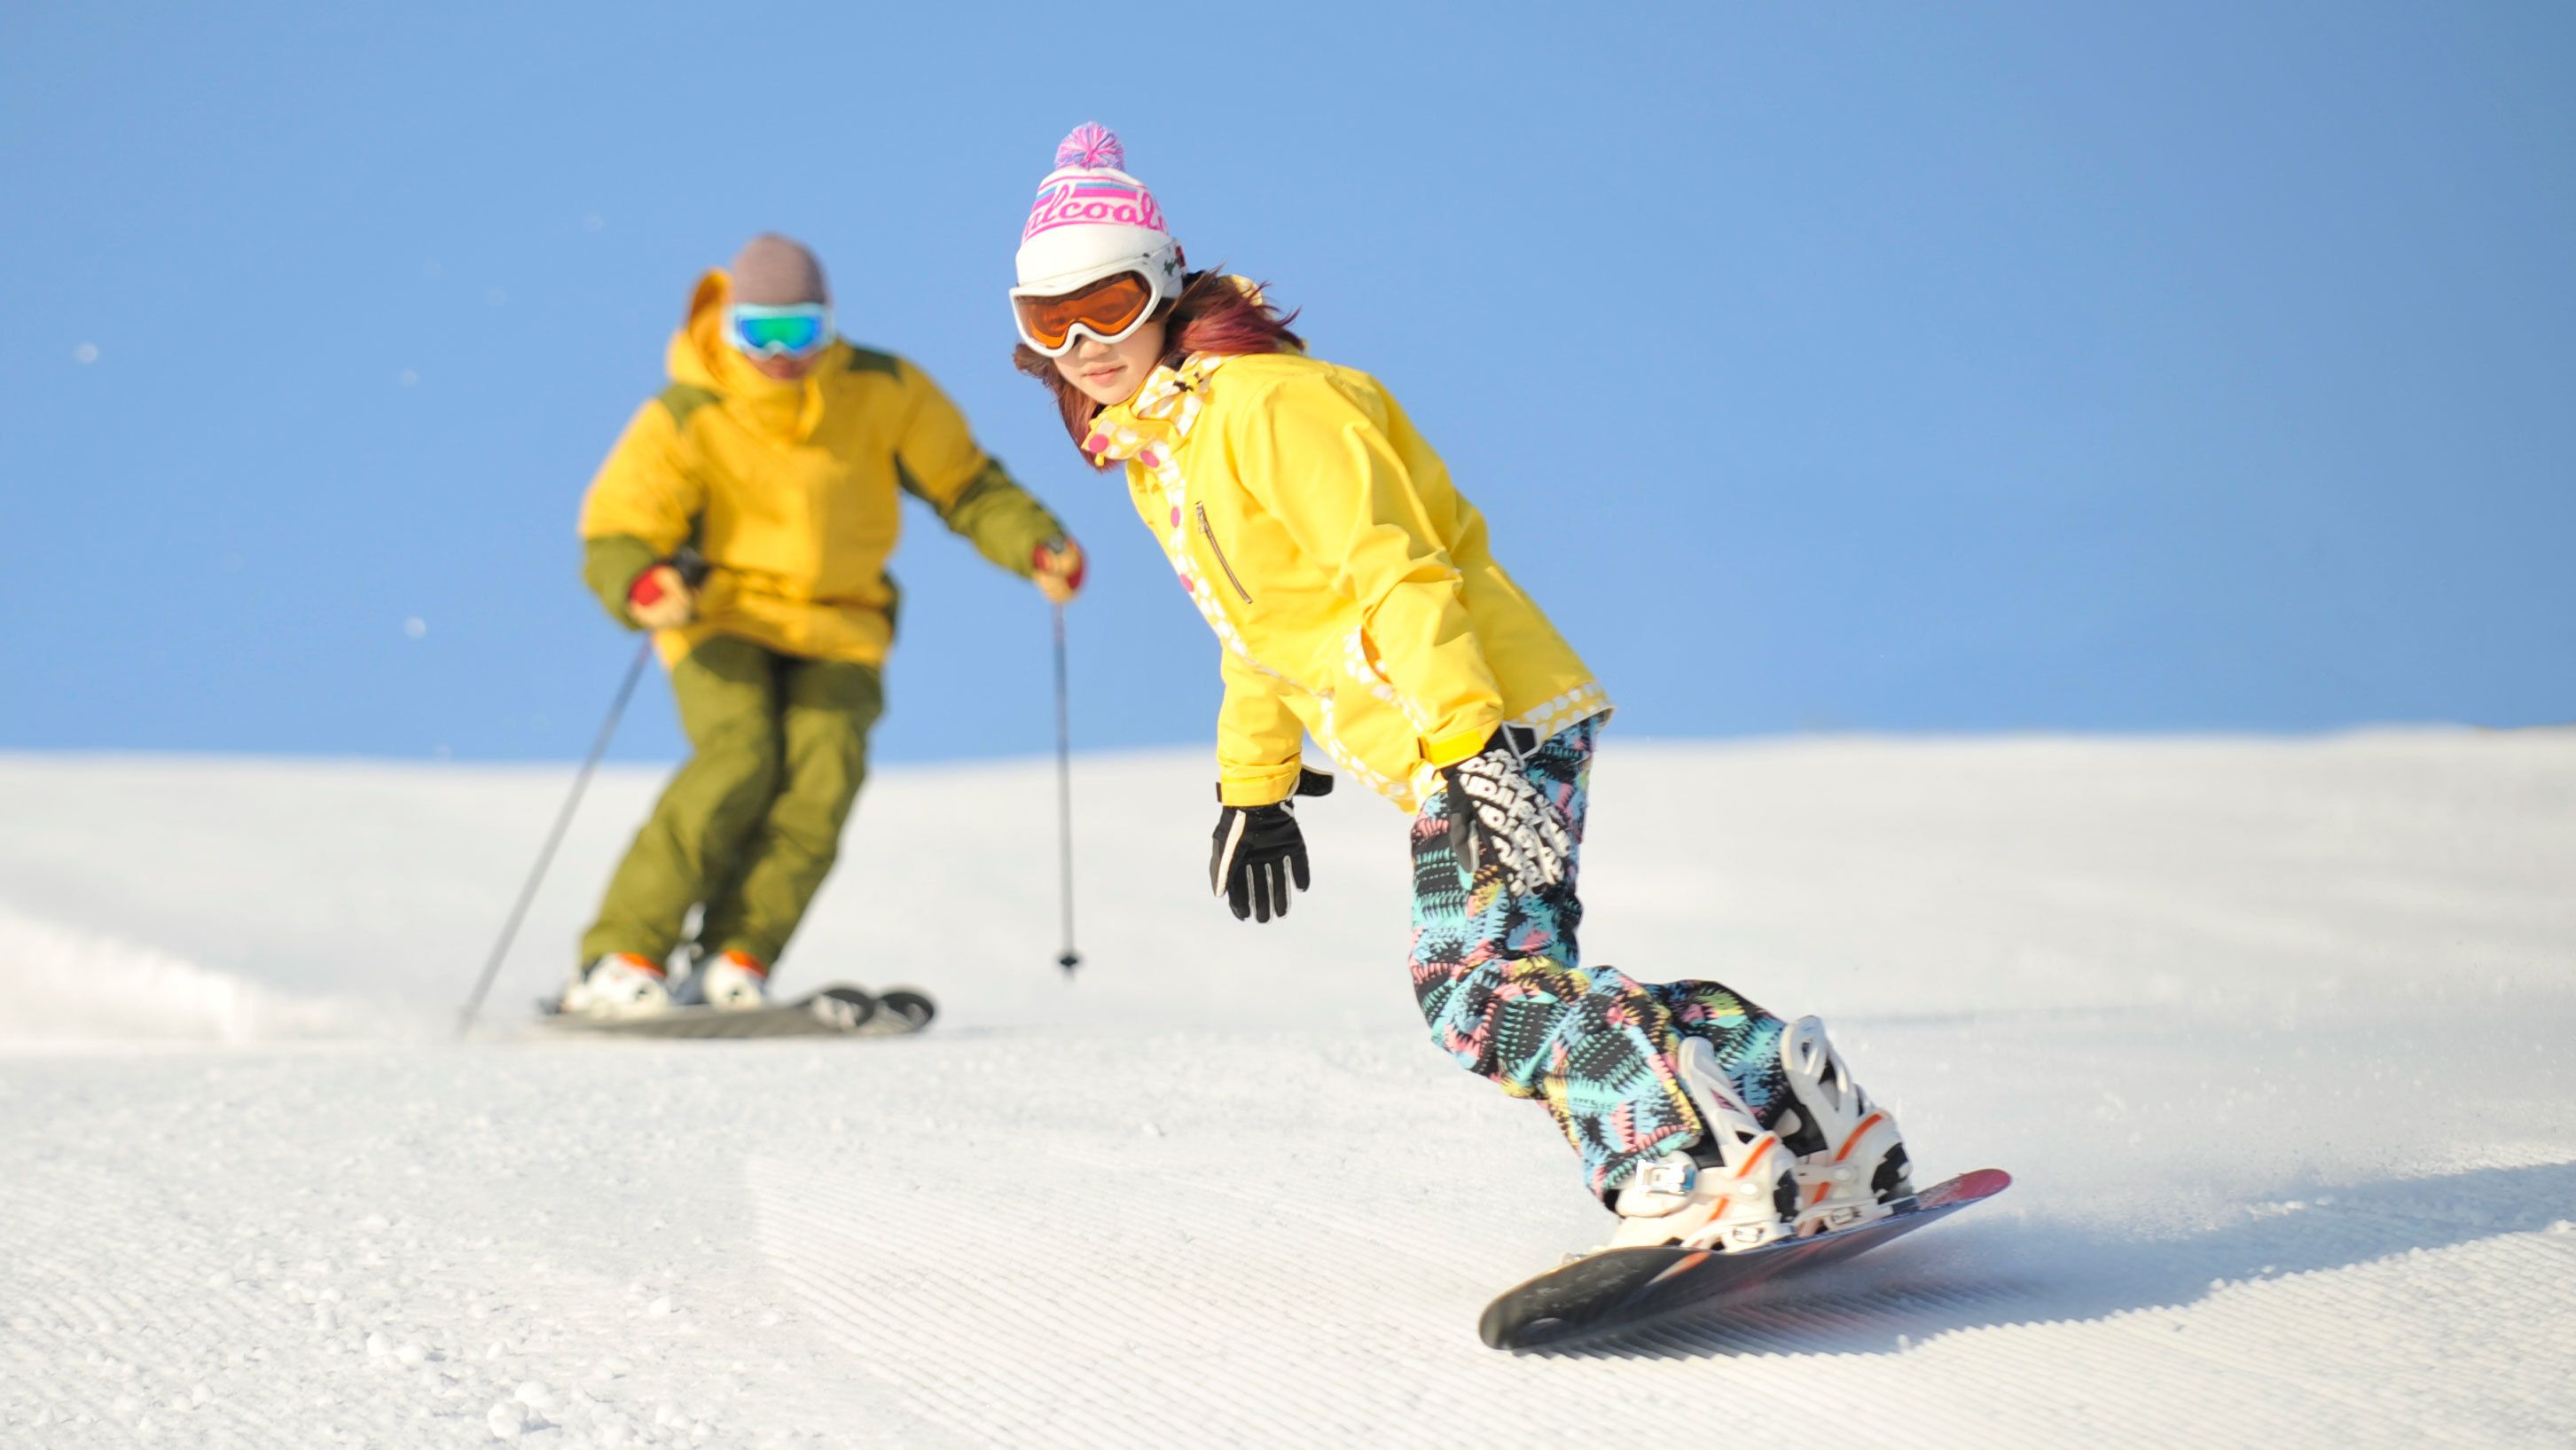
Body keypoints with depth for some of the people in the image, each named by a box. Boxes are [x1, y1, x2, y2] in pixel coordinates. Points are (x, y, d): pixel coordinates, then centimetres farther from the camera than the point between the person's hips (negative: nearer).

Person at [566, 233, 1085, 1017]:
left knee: (825, 771, -21)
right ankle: (618, 960, -21)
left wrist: (1038, 546, -14)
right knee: (739, 760, -24)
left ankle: (733, 963, -17)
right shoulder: (686, 419, -12)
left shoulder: (885, 393, -6)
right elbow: (616, 535, -15)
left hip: (839, 628, 3)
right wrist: (641, 585, -39)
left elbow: (967, 486, 3)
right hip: (724, 615, -3)